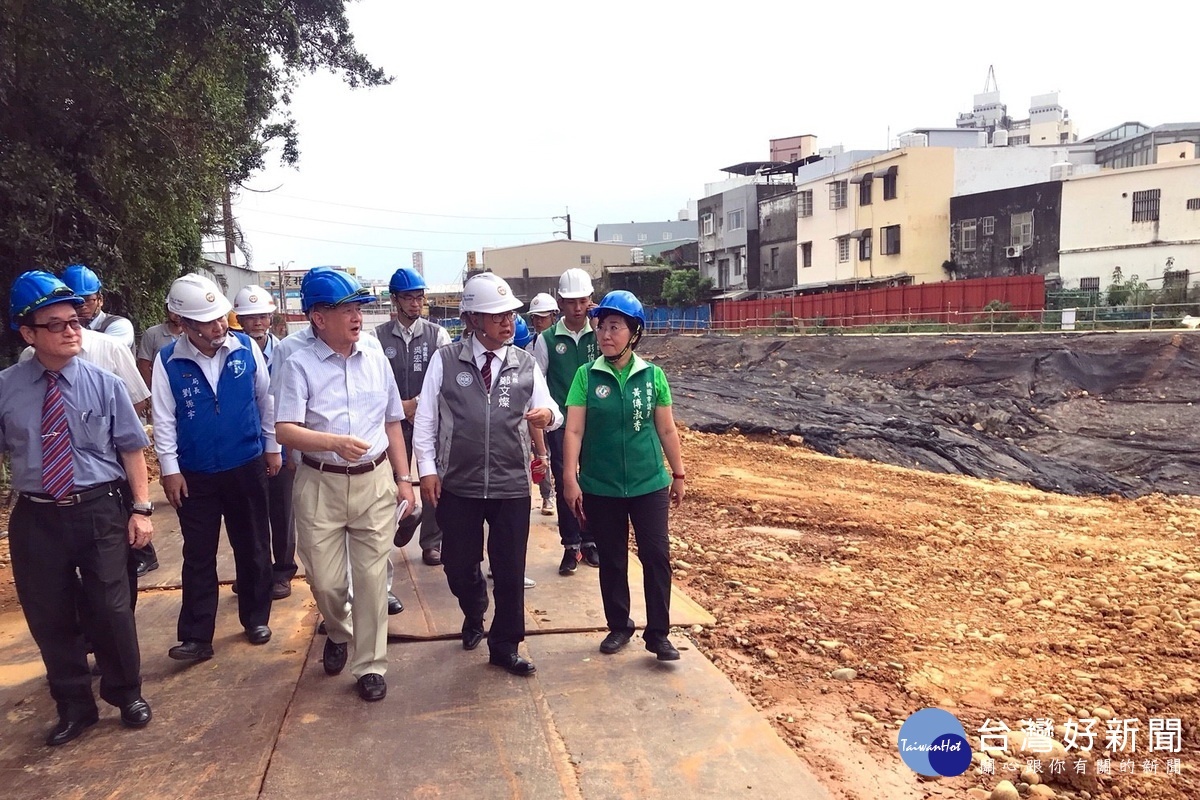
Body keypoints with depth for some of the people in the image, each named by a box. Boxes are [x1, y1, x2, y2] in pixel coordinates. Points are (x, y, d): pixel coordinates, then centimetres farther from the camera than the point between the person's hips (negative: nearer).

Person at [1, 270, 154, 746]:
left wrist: (141, 508, -7)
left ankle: (126, 696, 33)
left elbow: (131, 449, -2)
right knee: (49, 617, 13)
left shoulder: (104, 385, -4)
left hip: (100, 511, -1)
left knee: (111, 611, 9)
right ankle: (74, 707, 34)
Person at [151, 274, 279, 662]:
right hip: (195, 475, -1)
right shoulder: (168, 361, -9)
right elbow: (163, 419, -5)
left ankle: (256, 618, 30)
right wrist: (170, 470, -6)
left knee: (253, 548, 13)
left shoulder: (246, 348, -6)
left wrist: (272, 447, 9)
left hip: (247, 467, 1)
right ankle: (196, 637, 15)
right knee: (198, 557, 6)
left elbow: (266, 399, 4)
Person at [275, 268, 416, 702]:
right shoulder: (299, 366, -6)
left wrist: (403, 479, 9)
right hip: (320, 485, -2)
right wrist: (335, 442, -32)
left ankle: (370, 666, 21)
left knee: (372, 577, 5)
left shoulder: (376, 360, 6)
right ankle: (339, 633, 41)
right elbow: (286, 430, -15)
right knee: (326, 581, 8)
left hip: (375, 482, 2)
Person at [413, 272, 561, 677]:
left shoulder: (525, 364, 3)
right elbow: (425, 418, 1)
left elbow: (551, 411, 3)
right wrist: (428, 469, -4)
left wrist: (548, 414, -21)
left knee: (510, 571, 7)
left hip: (511, 486, 1)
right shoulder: (445, 360, -2)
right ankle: (474, 615, 47)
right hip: (457, 485, 0)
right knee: (459, 566, 13)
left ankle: (504, 646, 27)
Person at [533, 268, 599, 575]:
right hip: (560, 422, -1)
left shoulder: (598, 336, 0)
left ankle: (589, 541, 23)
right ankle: (571, 545, 17)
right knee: (565, 483, 4)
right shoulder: (547, 340, -2)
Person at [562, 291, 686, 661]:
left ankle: (657, 634, 13)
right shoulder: (587, 376, -4)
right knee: (611, 559, 12)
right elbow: (573, 431, -7)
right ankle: (619, 626, 29)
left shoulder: (652, 376, -2)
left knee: (656, 556, 0)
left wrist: (678, 474, 8)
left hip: (648, 484, 0)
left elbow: (666, 430, 5)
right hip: (600, 487, 0)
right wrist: (570, 479, -13)